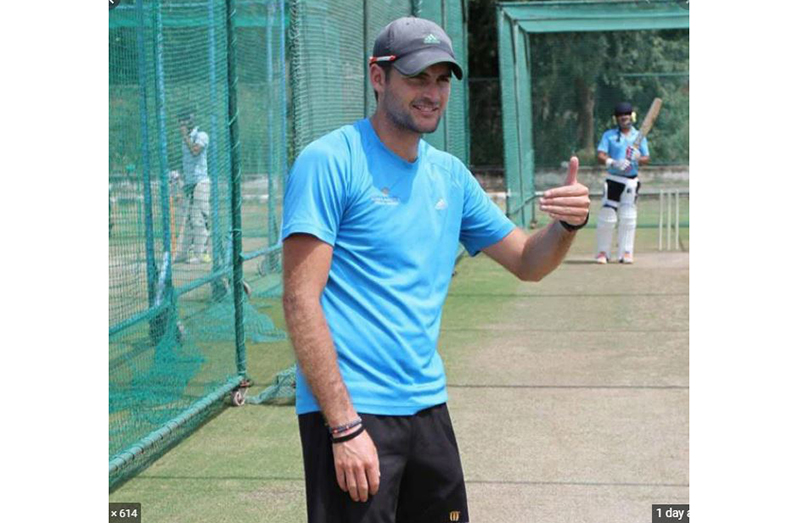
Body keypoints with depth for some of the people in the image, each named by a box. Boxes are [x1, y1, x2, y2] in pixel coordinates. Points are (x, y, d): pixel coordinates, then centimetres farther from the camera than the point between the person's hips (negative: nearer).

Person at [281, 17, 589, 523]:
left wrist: (568, 224, -5)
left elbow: (527, 262, 18)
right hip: (349, 411, -7)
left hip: (429, 407, 7)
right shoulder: (329, 162, -10)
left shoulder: (450, 174, 12)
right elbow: (301, 300, -15)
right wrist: (344, 426, -20)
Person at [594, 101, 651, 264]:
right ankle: (602, 252, 5)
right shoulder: (609, 135, 3)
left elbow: (646, 158, 8)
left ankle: (626, 252, 8)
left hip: (632, 182, 2)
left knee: (628, 218, 2)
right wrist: (614, 163, -26)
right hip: (613, 180, -2)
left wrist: (638, 158, -15)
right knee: (607, 217, -5)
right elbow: (601, 156, -7)